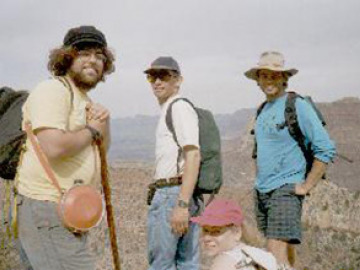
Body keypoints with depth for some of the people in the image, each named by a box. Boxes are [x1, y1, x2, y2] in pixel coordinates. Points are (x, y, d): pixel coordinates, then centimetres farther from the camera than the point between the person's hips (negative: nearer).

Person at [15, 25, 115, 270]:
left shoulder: (84, 100, 20)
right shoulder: (53, 90, -11)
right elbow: (54, 147, -25)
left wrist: (104, 123, 2)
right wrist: (91, 130, -9)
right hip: (47, 209, -10)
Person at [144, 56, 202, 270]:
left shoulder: (180, 108, -10)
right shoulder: (167, 111, 21)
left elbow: (193, 156, -20)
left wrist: (181, 204, -26)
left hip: (172, 194, -10)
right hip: (181, 195, 10)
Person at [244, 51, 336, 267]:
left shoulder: (298, 106, -9)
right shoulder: (263, 109, 14)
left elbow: (326, 149, -13)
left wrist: (306, 186, -12)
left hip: (285, 190, -7)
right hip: (261, 191, 7)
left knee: (277, 254, -15)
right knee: (285, 250, 13)